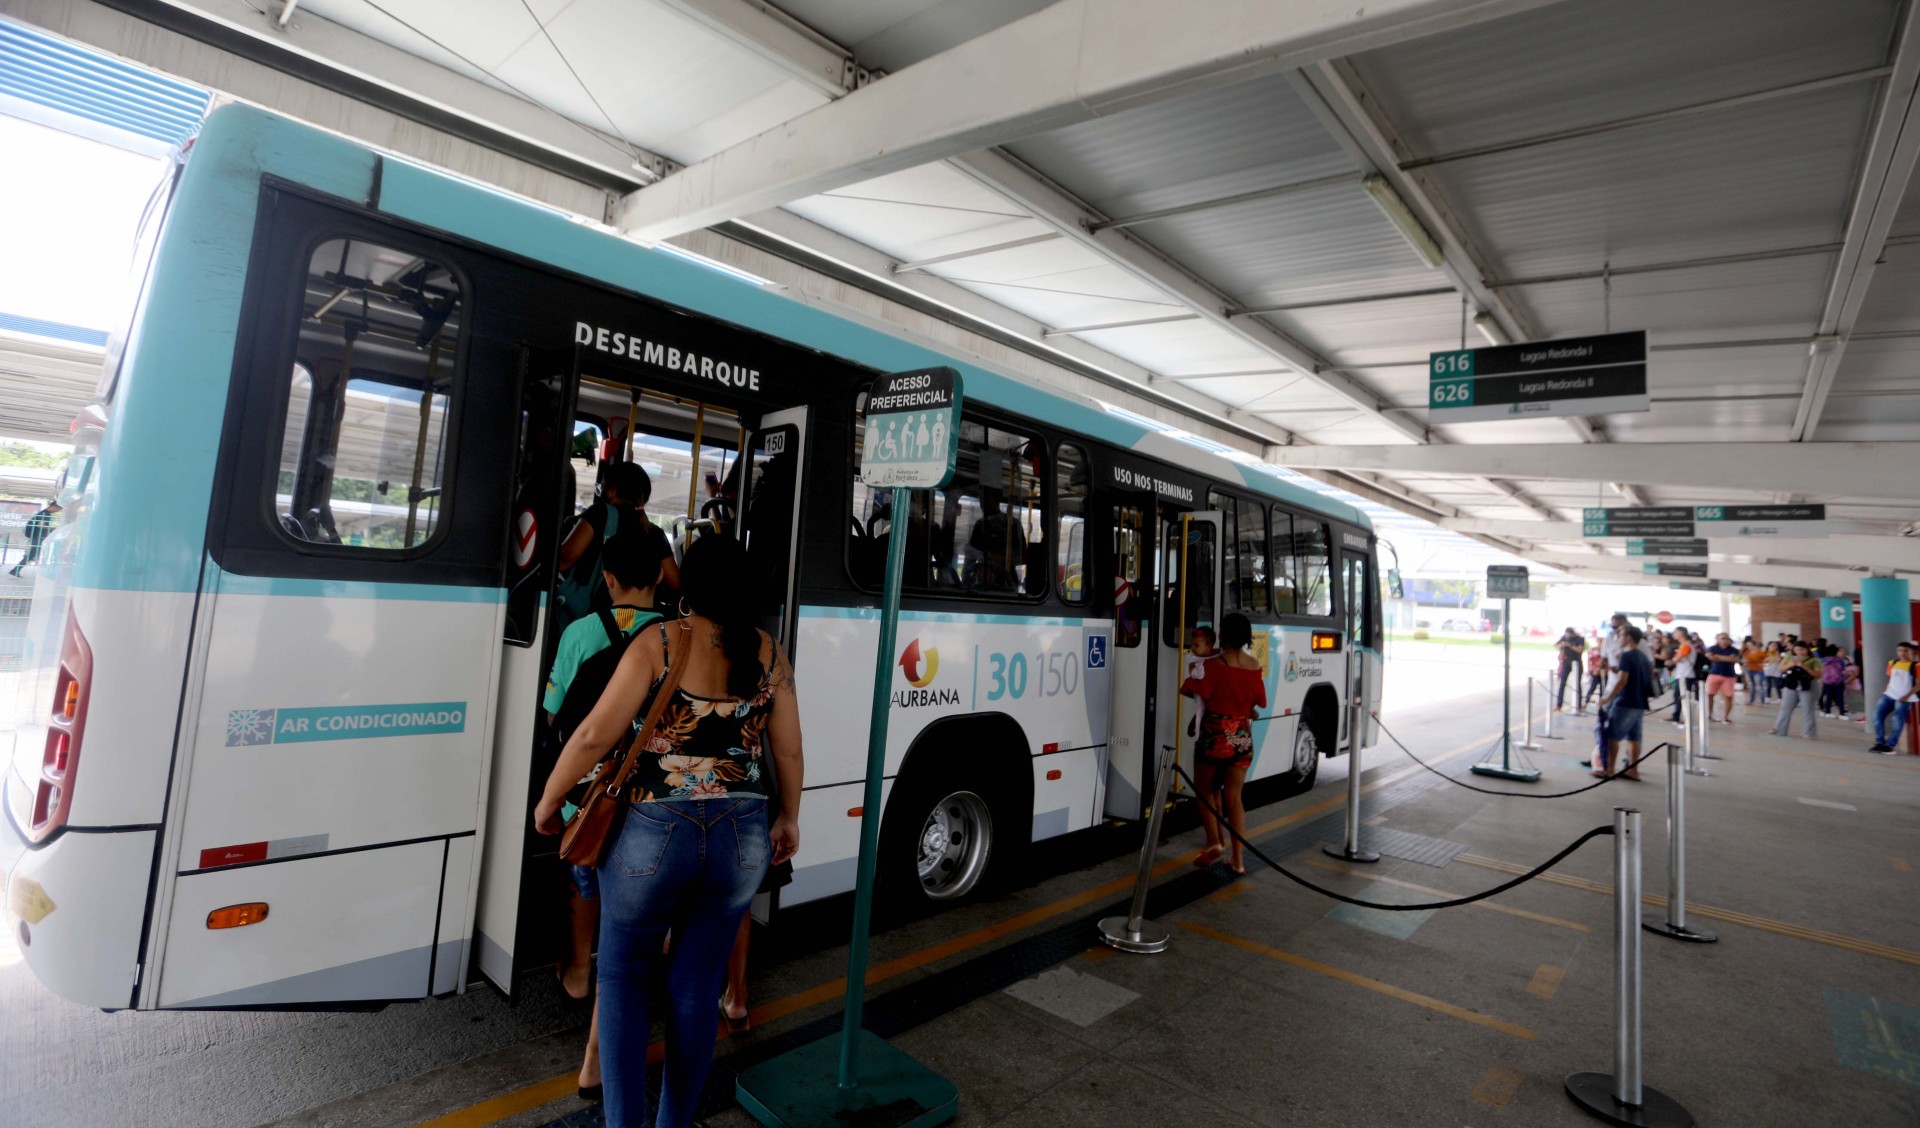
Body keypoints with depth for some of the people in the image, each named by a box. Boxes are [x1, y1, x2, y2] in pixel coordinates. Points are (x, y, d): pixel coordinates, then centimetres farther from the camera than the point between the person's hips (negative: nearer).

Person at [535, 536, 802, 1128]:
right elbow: (788, 749, 4)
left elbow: (595, 734, -12)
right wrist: (789, 818, 19)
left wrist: (549, 799, 4)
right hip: (742, 838, 3)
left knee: (623, 975, 20)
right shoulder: (768, 652, 1)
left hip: (654, 833, -3)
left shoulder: (658, 642, -8)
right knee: (697, 986, 18)